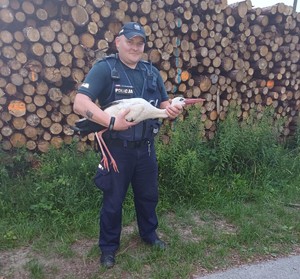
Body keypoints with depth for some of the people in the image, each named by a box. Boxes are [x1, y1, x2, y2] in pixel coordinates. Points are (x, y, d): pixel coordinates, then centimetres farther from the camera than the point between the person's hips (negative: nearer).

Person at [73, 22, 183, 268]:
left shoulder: (151, 71, 6)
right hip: (116, 148, -5)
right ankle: (108, 246, 32)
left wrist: (172, 109, -12)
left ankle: (149, 233, 45)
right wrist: (112, 122, -30)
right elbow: (80, 103, -21)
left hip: (145, 146, 5)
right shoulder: (104, 68, -11)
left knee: (148, 194, 20)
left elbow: (163, 103, 12)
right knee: (113, 200, 10)